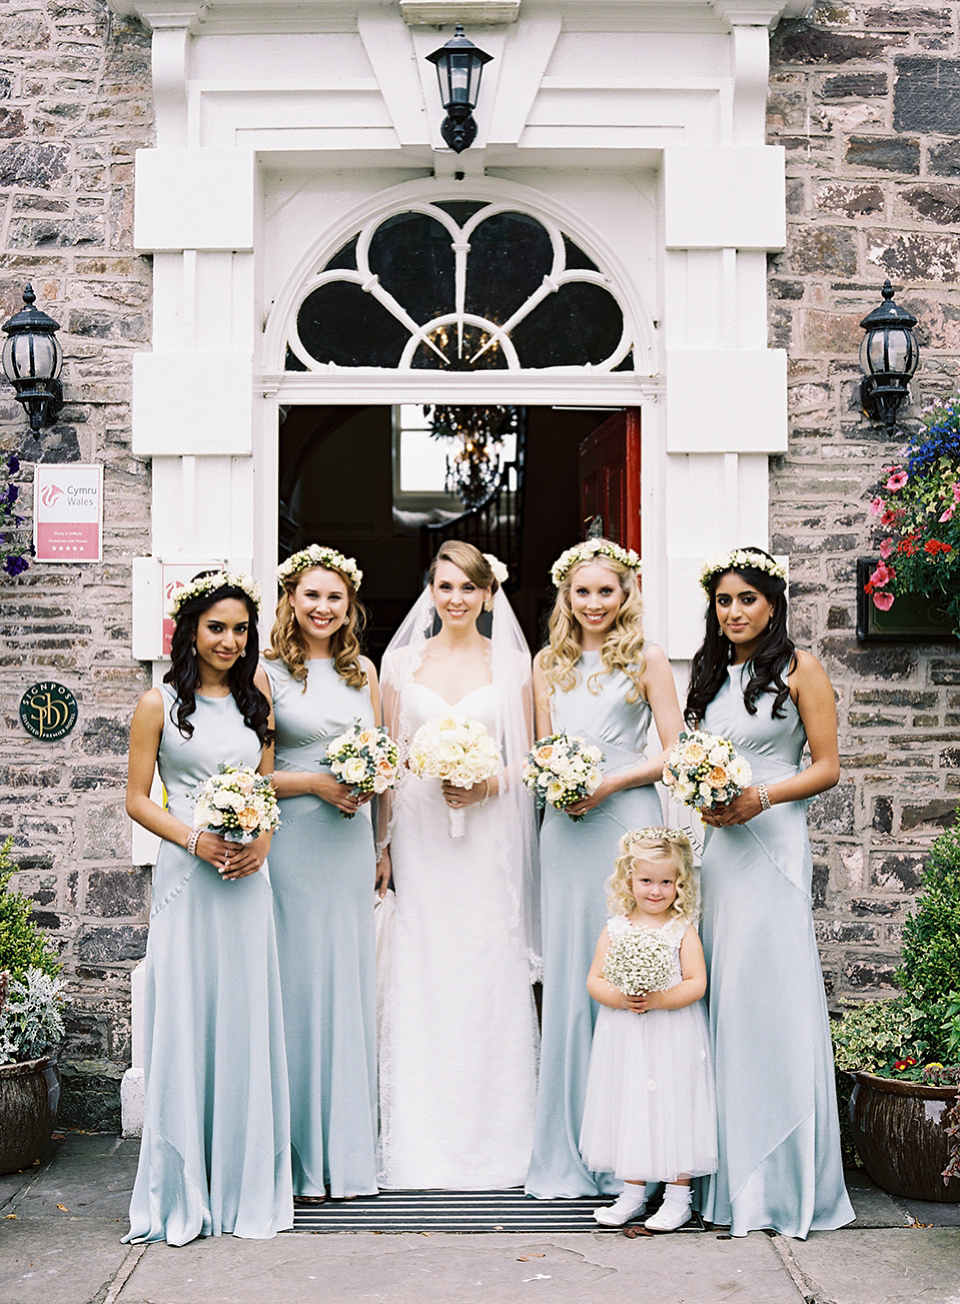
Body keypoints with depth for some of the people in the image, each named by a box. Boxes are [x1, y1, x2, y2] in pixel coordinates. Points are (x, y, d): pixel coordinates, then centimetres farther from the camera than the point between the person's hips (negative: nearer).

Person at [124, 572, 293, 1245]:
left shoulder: (255, 698, 12)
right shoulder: (160, 704, -1)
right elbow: (137, 799, -1)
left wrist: (261, 843, -4)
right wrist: (197, 841, -15)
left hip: (247, 879, 4)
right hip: (186, 879, -4)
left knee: (247, 1021, 7)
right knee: (186, 1023, -1)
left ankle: (247, 1187, 19)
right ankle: (183, 1194, 11)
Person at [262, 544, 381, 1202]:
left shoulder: (363, 671, 12)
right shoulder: (267, 673, -4)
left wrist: (377, 812, 3)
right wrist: (316, 783, -15)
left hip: (351, 841, 5)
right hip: (292, 842, -5)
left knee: (350, 983, 8)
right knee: (299, 982, -1)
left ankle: (349, 1153, 19)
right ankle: (301, 1159, 10)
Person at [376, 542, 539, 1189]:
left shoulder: (513, 663, 7)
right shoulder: (401, 660, 9)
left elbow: (529, 759, 8)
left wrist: (489, 785, -11)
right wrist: (381, 844, -3)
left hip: (490, 837, -1)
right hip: (419, 833, 1)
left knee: (490, 975, -1)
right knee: (420, 977, 0)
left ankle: (493, 1141, 10)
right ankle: (421, 1148, 9)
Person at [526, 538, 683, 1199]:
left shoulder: (646, 659, 2)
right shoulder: (548, 664, 14)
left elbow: (676, 752, -1)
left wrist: (611, 782, -11)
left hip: (628, 821, -4)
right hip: (566, 829, 4)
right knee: (568, 977, 5)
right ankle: (571, 1151, 15)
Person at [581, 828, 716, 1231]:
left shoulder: (682, 930, -3)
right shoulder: (614, 930, 4)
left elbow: (696, 984, -9)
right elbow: (594, 980, 2)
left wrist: (657, 999, -22)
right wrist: (621, 998, -16)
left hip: (673, 1037, -3)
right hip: (625, 1038, 3)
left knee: (673, 1108, 0)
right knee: (628, 1108, 9)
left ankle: (678, 1197, 12)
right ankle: (632, 1193, 22)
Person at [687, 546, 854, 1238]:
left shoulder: (800, 668, -1)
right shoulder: (711, 674, 16)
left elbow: (827, 767, -4)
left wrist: (760, 798, -16)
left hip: (772, 842, -6)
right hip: (715, 840, 6)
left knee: (769, 993, -6)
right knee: (720, 996, 5)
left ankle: (786, 1178, 5)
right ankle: (732, 1173, 15)